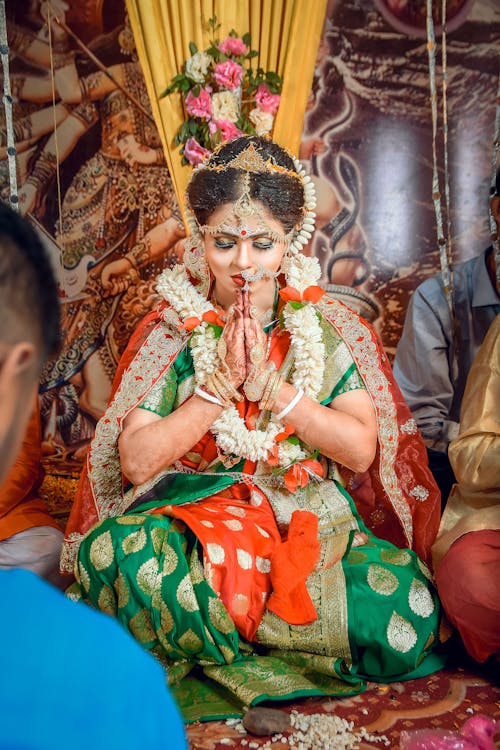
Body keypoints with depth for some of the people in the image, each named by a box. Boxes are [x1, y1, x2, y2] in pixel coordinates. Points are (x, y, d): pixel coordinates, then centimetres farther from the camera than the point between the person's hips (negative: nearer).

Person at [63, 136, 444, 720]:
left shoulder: (325, 329, 3)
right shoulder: (170, 333, -1)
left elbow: (361, 449, -5)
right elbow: (135, 461, -8)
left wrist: (269, 386, -14)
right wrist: (220, 385, -15)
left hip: (312, 522, 2)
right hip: (196, 515, -1)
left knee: (408, 617, -27)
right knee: (115, 550, -35)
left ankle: (213, 633, -7)